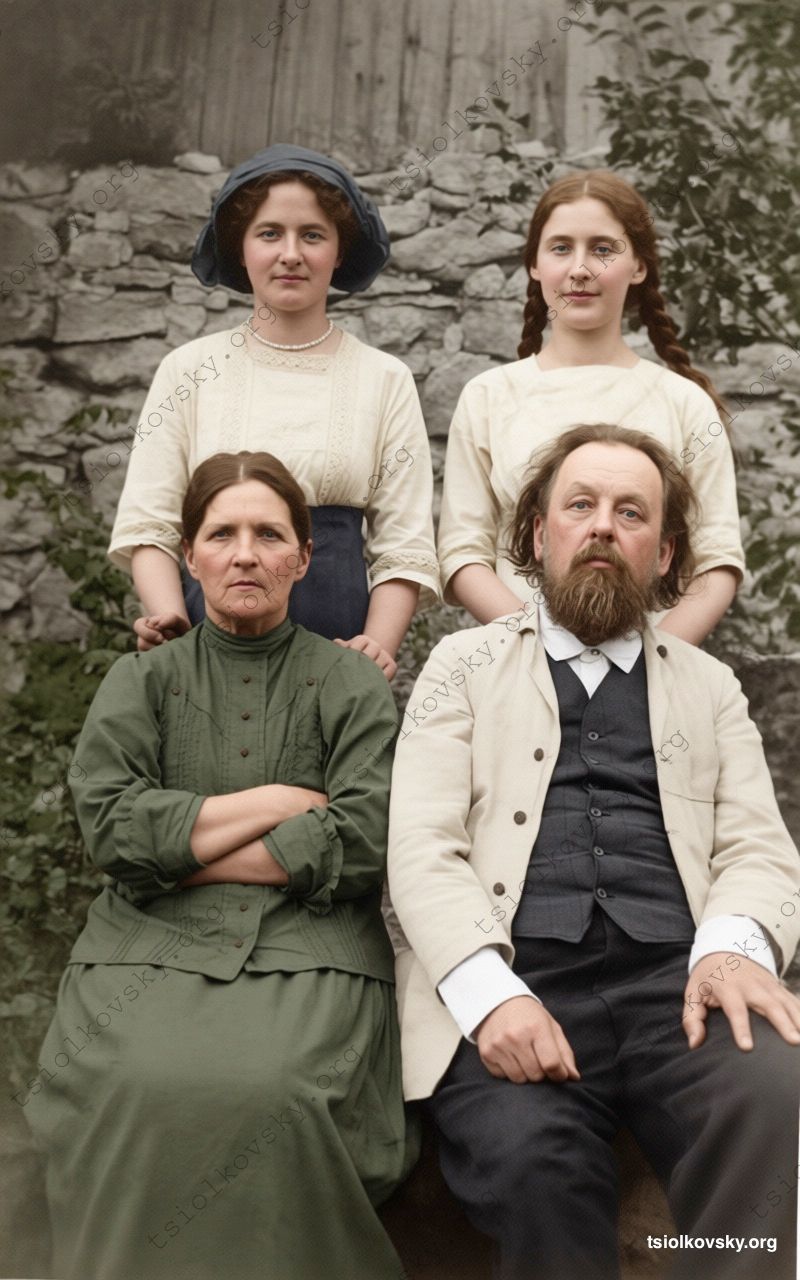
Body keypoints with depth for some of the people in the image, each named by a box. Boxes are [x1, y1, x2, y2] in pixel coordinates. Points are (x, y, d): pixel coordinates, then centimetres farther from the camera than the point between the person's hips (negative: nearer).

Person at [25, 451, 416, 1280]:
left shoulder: (350, 684, 10)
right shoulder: (141, 680, 14)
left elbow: (363, 842, -4)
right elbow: (109, 824, -1)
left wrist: (183, 856, -3)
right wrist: (275, 801, -4)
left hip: (308, 942, -1)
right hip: (152, 942, 1)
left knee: (270, 1092, -30)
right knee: (140, 1089, -28)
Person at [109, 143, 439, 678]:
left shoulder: (386, 379, 7)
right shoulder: (189, 369, 8)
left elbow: (404, 547, 3)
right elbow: (147, 525, 5)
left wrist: (378, 645, -13)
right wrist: (171, 620, -12)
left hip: (337, 642, 0)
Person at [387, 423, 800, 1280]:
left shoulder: (710, 687, 22)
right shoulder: (464, 666, 15)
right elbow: (423, 847, 2)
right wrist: (491, 992, -17)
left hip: (675, 982, 2)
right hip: (513, 985, -2)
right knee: (528, 1156, -33)